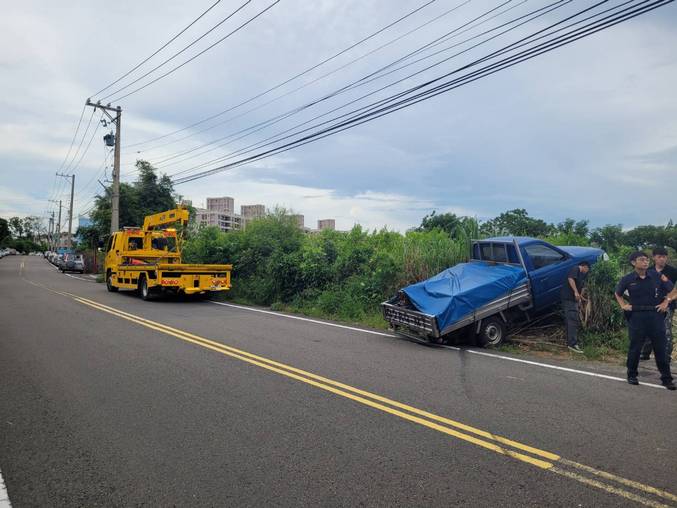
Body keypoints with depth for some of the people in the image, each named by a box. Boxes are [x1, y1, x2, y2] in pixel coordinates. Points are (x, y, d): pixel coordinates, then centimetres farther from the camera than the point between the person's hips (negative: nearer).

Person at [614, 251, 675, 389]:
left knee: (660, 348, 6)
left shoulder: (657, 277, 0)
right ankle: (632, 375, 21)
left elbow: (672, 291, 12)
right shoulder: (627, 279, -1)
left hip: (655, 315, 1)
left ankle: (666, 378, 17)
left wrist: (665, 302, 0)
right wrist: (623, 305, 3)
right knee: (635, 348, 7)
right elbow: (618, 293, 16)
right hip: (636, 317, -1)